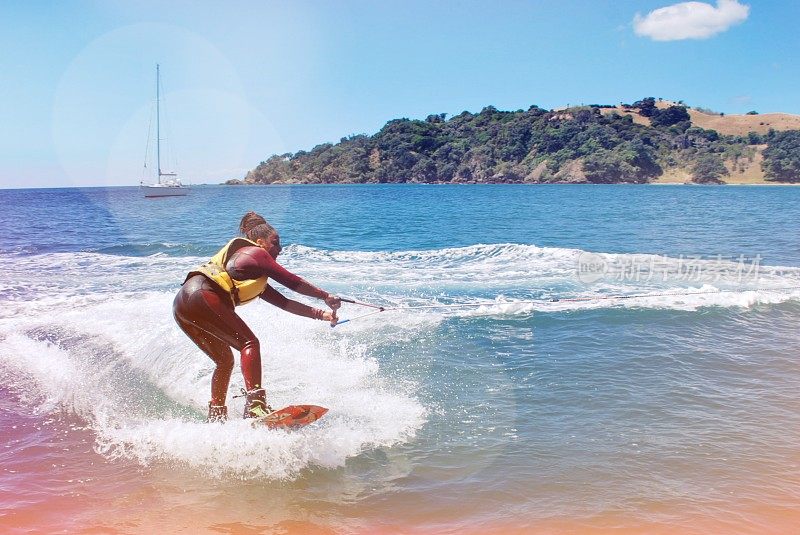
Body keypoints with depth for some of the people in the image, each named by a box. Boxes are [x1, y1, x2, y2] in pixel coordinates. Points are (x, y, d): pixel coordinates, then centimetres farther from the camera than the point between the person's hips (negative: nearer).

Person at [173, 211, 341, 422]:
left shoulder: (256, 279, 32)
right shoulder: (255, 253, 7)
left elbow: (283, 302, 30)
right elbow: (291, 281, 4)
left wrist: (320, 314, 27)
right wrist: (326, 296, 12)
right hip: (201, 296, -10)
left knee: (225, 360, 18)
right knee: (249, 342, -12)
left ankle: (216, 416, 15)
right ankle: (255, 404, -26)